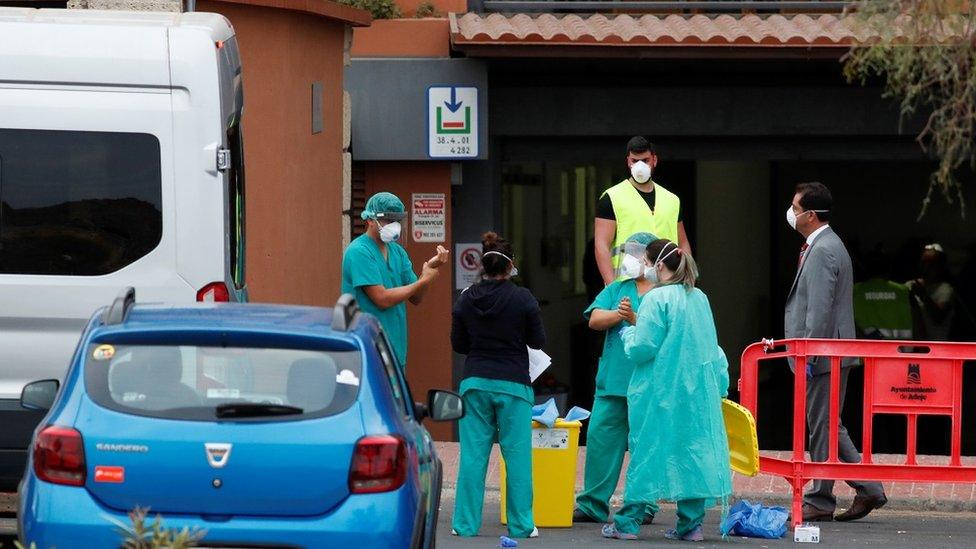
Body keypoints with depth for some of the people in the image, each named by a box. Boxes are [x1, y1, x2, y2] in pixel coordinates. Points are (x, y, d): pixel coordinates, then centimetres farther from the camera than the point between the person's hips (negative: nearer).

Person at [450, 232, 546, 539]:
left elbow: (458, 344, 7)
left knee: (473, 454, 5)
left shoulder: (466, 300, 0)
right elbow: (538, 341, 0)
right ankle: (521, 525, 5)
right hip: (513, 385, -2)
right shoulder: (523, 300, -8)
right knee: (517, 455, 3)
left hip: (475, 383, 2)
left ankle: (466, 524, 4)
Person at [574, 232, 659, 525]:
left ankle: (644, 505, 8)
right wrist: (618, 314, -14)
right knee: (601, 437, 1)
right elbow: (595, 319, 4)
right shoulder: (616, 290, 17)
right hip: (613, 380, 4)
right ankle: (593, 504, 6)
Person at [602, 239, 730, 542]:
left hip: (659, 392, -6)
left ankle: (628, 523, 6)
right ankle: (691, 524, 6)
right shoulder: (699, 298, 8)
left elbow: (642, 348, -15)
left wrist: (628, 333, 2)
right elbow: (711, 349, 15)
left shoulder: (657, 299, -14)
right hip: (697, 391, 6)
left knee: (646, 451, 1)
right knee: (692, 451, 7)